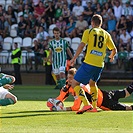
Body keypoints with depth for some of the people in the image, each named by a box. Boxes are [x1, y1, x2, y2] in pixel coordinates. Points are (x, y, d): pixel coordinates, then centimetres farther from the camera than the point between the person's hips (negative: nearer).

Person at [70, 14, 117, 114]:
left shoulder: (88, 32, 4)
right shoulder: (106, 34, 15)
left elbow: (82, 45, -9)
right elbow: (114, 50, 18)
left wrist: (74, 58, -3)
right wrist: (111, 57, 40)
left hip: (89, 62, -5)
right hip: (100, 64, 5)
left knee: (75, 83, 0)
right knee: (92, 83, 30)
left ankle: (86, 104, -16)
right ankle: (94, 107, 26)